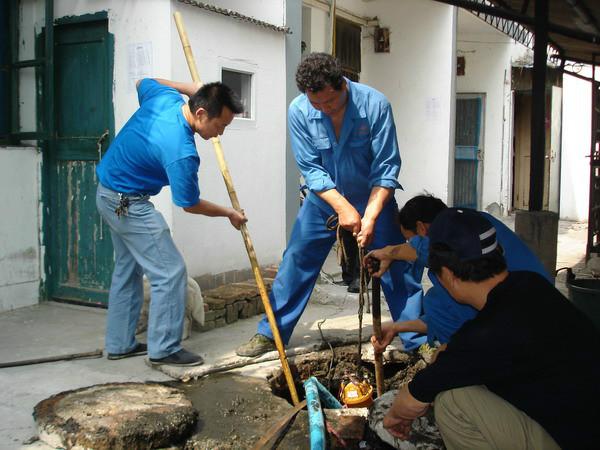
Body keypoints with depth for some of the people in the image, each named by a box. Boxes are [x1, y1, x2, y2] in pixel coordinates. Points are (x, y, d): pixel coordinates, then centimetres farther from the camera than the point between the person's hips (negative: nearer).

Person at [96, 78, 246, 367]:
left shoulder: (165, 97, -8)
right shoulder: (181, 152, -29)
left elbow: (143, 82, 18)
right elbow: (190, 205, -15)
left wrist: (190, 88, 12)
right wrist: (230, 214, 1)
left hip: (108, 192, 10)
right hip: (128, 203, -10)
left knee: (127, 267, 17)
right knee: (170, 273, -6)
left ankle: (119, 343, 24)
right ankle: (163, 349, 2)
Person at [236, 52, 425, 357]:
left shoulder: (374, 104, -23)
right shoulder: (299, 111, -18)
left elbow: (387, 168, -21)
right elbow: (310, 168, -16)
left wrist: (370, 217, -29)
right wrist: (343, 208, -26)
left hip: (373, 198, -1)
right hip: (324, 198, 2)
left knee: (395, 267, -2)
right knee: (295, 263, 3)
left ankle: (419, 341, 9)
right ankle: (269, 334, 16)